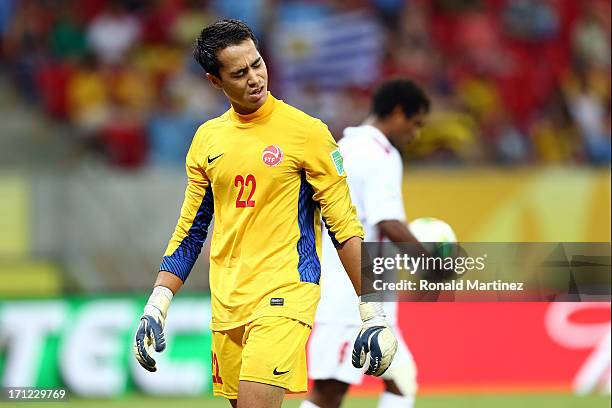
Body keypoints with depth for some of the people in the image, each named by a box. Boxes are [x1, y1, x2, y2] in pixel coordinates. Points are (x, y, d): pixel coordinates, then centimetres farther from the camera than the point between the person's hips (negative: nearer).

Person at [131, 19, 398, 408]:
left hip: (285, 295, -5)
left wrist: (373, 312, -8)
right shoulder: (207, 137, 10)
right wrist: (156, 306, 10)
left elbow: (344, 223, -4)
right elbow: (190, 230, 17)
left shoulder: (306, 131, -5)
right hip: (226, 301, 5)